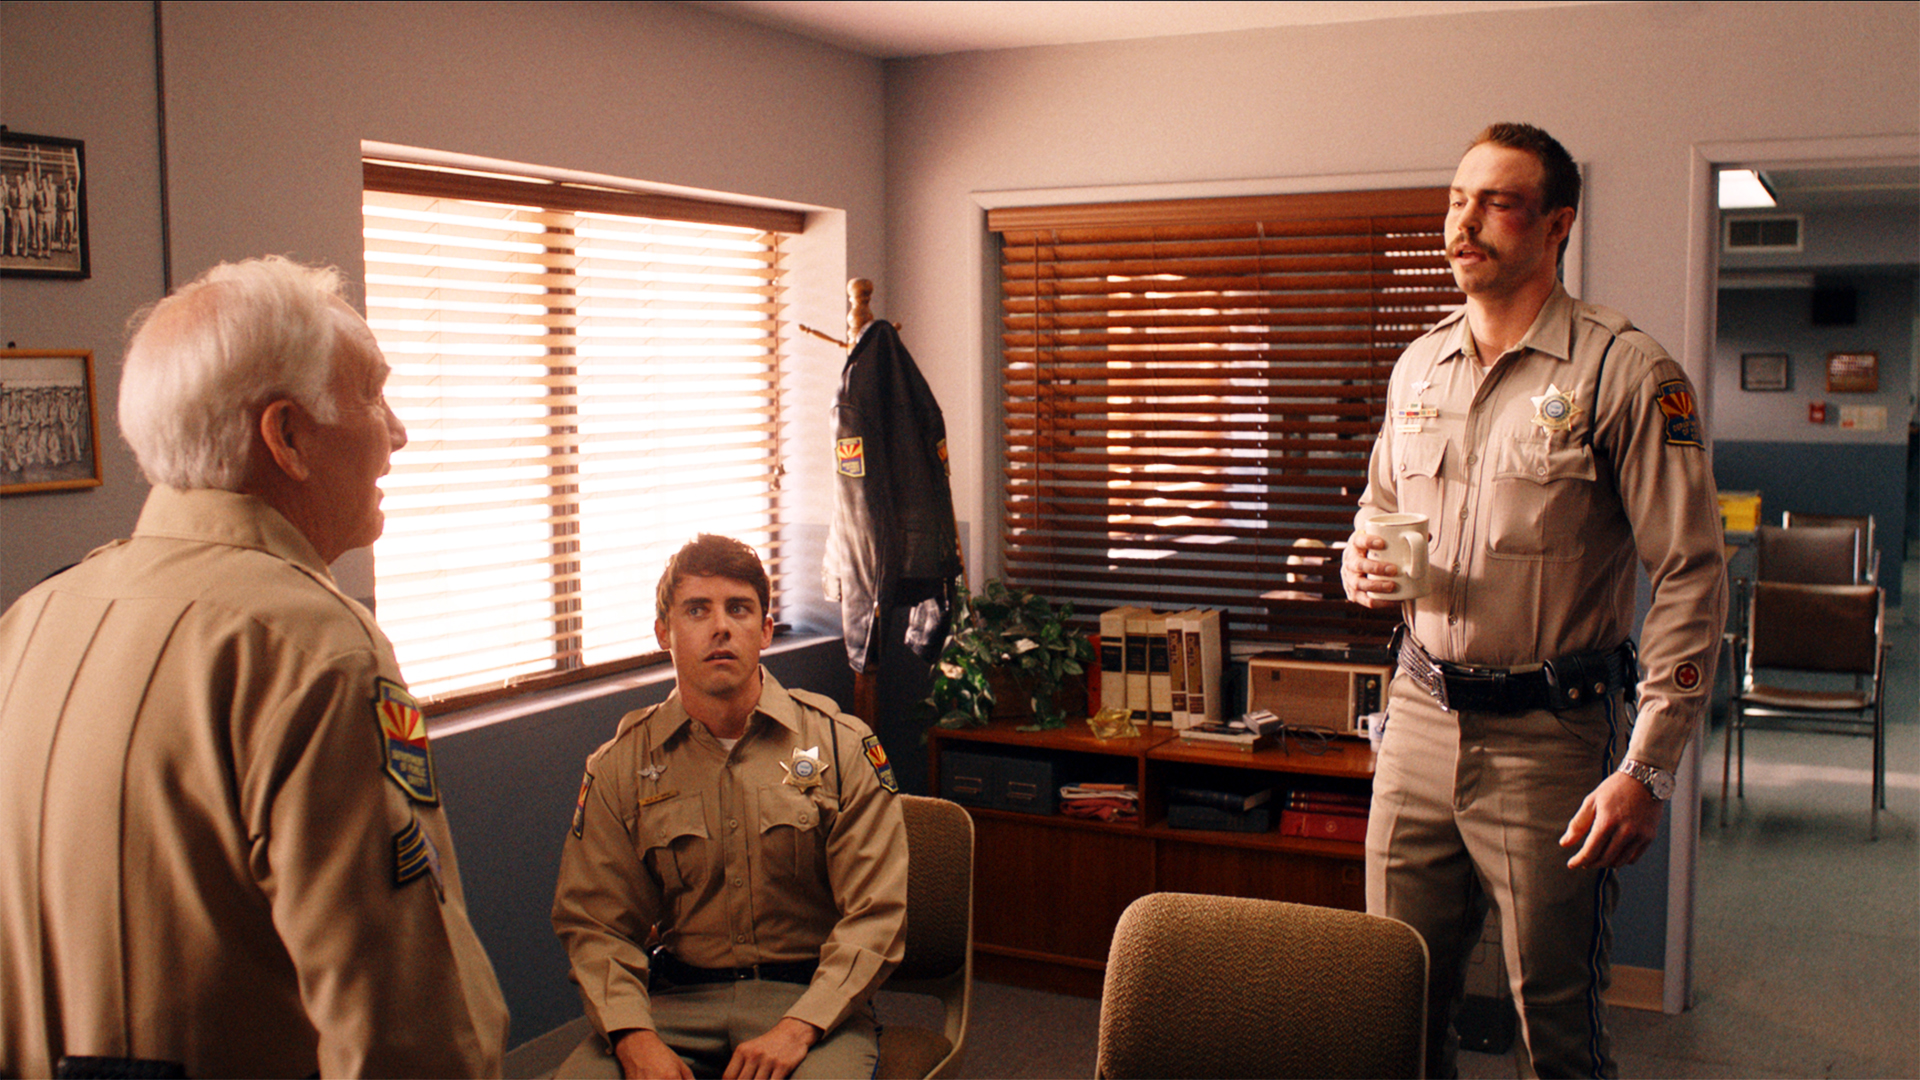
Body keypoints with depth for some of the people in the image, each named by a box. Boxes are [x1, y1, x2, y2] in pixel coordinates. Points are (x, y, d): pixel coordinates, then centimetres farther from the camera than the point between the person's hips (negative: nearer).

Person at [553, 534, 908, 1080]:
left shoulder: (842, 745, 1)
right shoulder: (619, 767, 6)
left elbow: (874, 913, -4)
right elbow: (595, 923, 3)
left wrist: (797, 1029, -16)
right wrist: (634, 1036, -14)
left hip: (811, 995, -1)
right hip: (678, 999, 2)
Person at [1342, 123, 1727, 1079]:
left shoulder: (1624, 371, -9)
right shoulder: (1417, 367, 10)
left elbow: (1691, 577, -12)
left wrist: (1646, 769, -18)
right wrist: (1361, 565, -1)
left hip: (1549, 731, -5)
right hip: (1420, 714, 5)